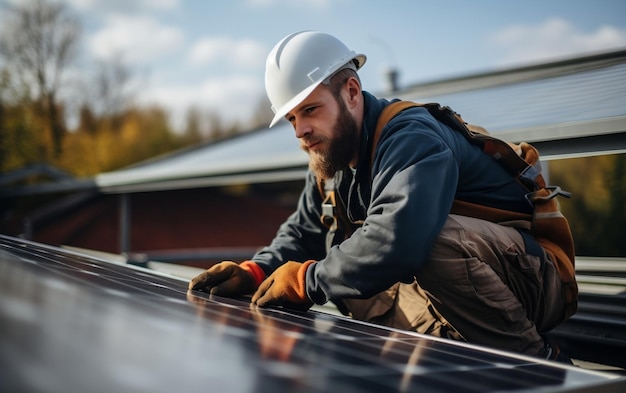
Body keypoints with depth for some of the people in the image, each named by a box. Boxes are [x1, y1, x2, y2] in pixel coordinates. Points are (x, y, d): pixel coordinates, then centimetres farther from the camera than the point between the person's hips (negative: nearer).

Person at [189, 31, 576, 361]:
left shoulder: (412, 139, -21)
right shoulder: (331, 161, 9)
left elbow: (396, 240, -39)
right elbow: (303, 234, 17)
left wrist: (306, 280, -27)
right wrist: (255, 272, -3)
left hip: (526, 279, -9)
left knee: (437, 239, -36)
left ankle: (538, 366, -19)